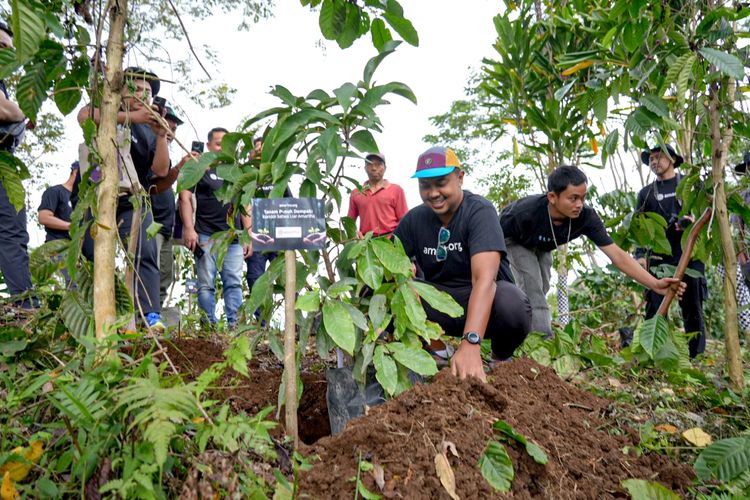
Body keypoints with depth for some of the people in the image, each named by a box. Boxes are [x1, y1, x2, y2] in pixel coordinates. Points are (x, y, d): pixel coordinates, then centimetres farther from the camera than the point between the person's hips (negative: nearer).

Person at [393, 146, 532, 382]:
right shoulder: (414, 219, -3)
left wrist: (470, 343, -44)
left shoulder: (480, 211, -17)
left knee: (512, 305, -38)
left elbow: (484, 278, -31)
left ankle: (501, 359, -3)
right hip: (439, 305, 4)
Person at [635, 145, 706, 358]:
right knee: (655, 310, -3)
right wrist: (640, 255, -6)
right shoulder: (646, 193, 14)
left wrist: (692, 220, -13)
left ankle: (697, 358, 10)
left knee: (693, 309, 3)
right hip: (658, 259, 1)